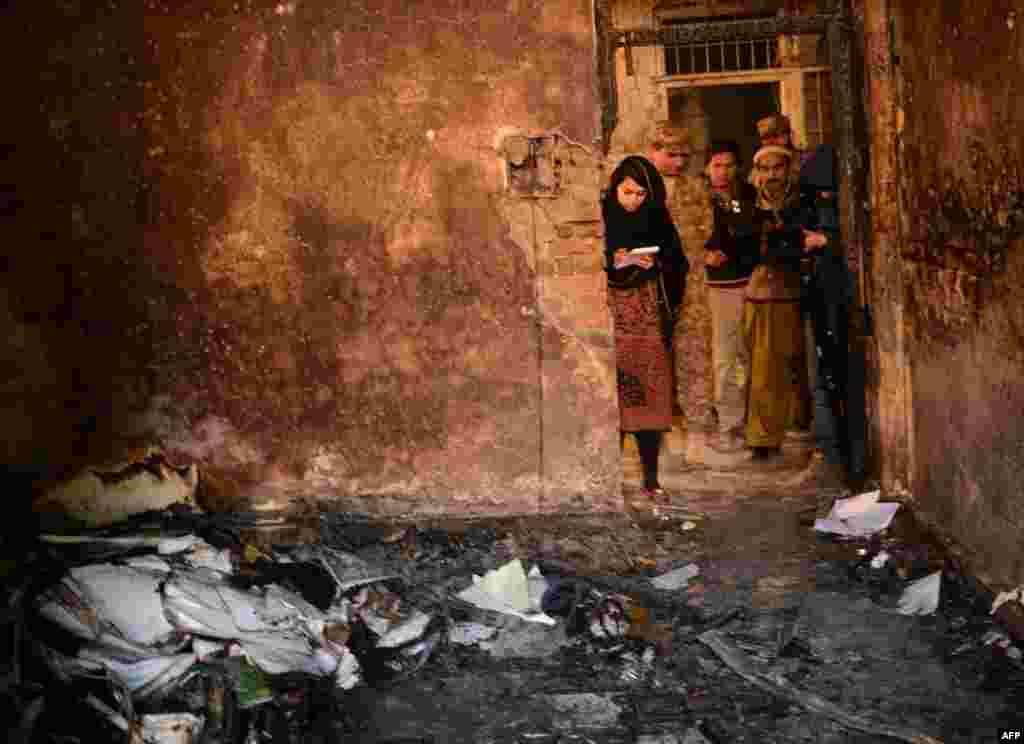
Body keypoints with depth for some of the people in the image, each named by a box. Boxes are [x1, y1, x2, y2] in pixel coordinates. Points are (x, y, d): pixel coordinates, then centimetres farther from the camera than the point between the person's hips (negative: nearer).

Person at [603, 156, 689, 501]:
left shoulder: (657, 218, 9)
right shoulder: (599, 216, 1)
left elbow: (679, 266, 9)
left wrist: (655, 265, -10)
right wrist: (611, 262, -17)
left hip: (650, 320, 2)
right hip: (611, 319, -2)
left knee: (650, 395, 2)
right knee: (612, 397, -7)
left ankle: (651, 478, 10)